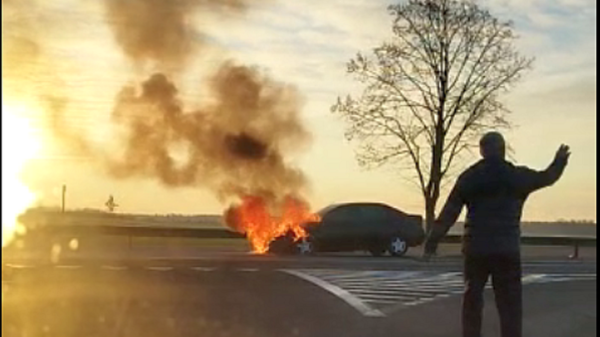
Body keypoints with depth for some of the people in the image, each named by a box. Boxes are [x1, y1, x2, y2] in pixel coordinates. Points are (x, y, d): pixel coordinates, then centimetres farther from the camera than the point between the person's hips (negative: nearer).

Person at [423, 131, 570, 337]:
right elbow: (547, 178, 20)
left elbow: (448, 214, -2)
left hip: (476, 248, 1)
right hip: (507, 249, -1)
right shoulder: (517, 176, 2)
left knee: (472, 299, 12)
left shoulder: (468, 178, 2)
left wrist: (433, 240, 2)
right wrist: (560, 161, 40)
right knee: (509, 303, 2)